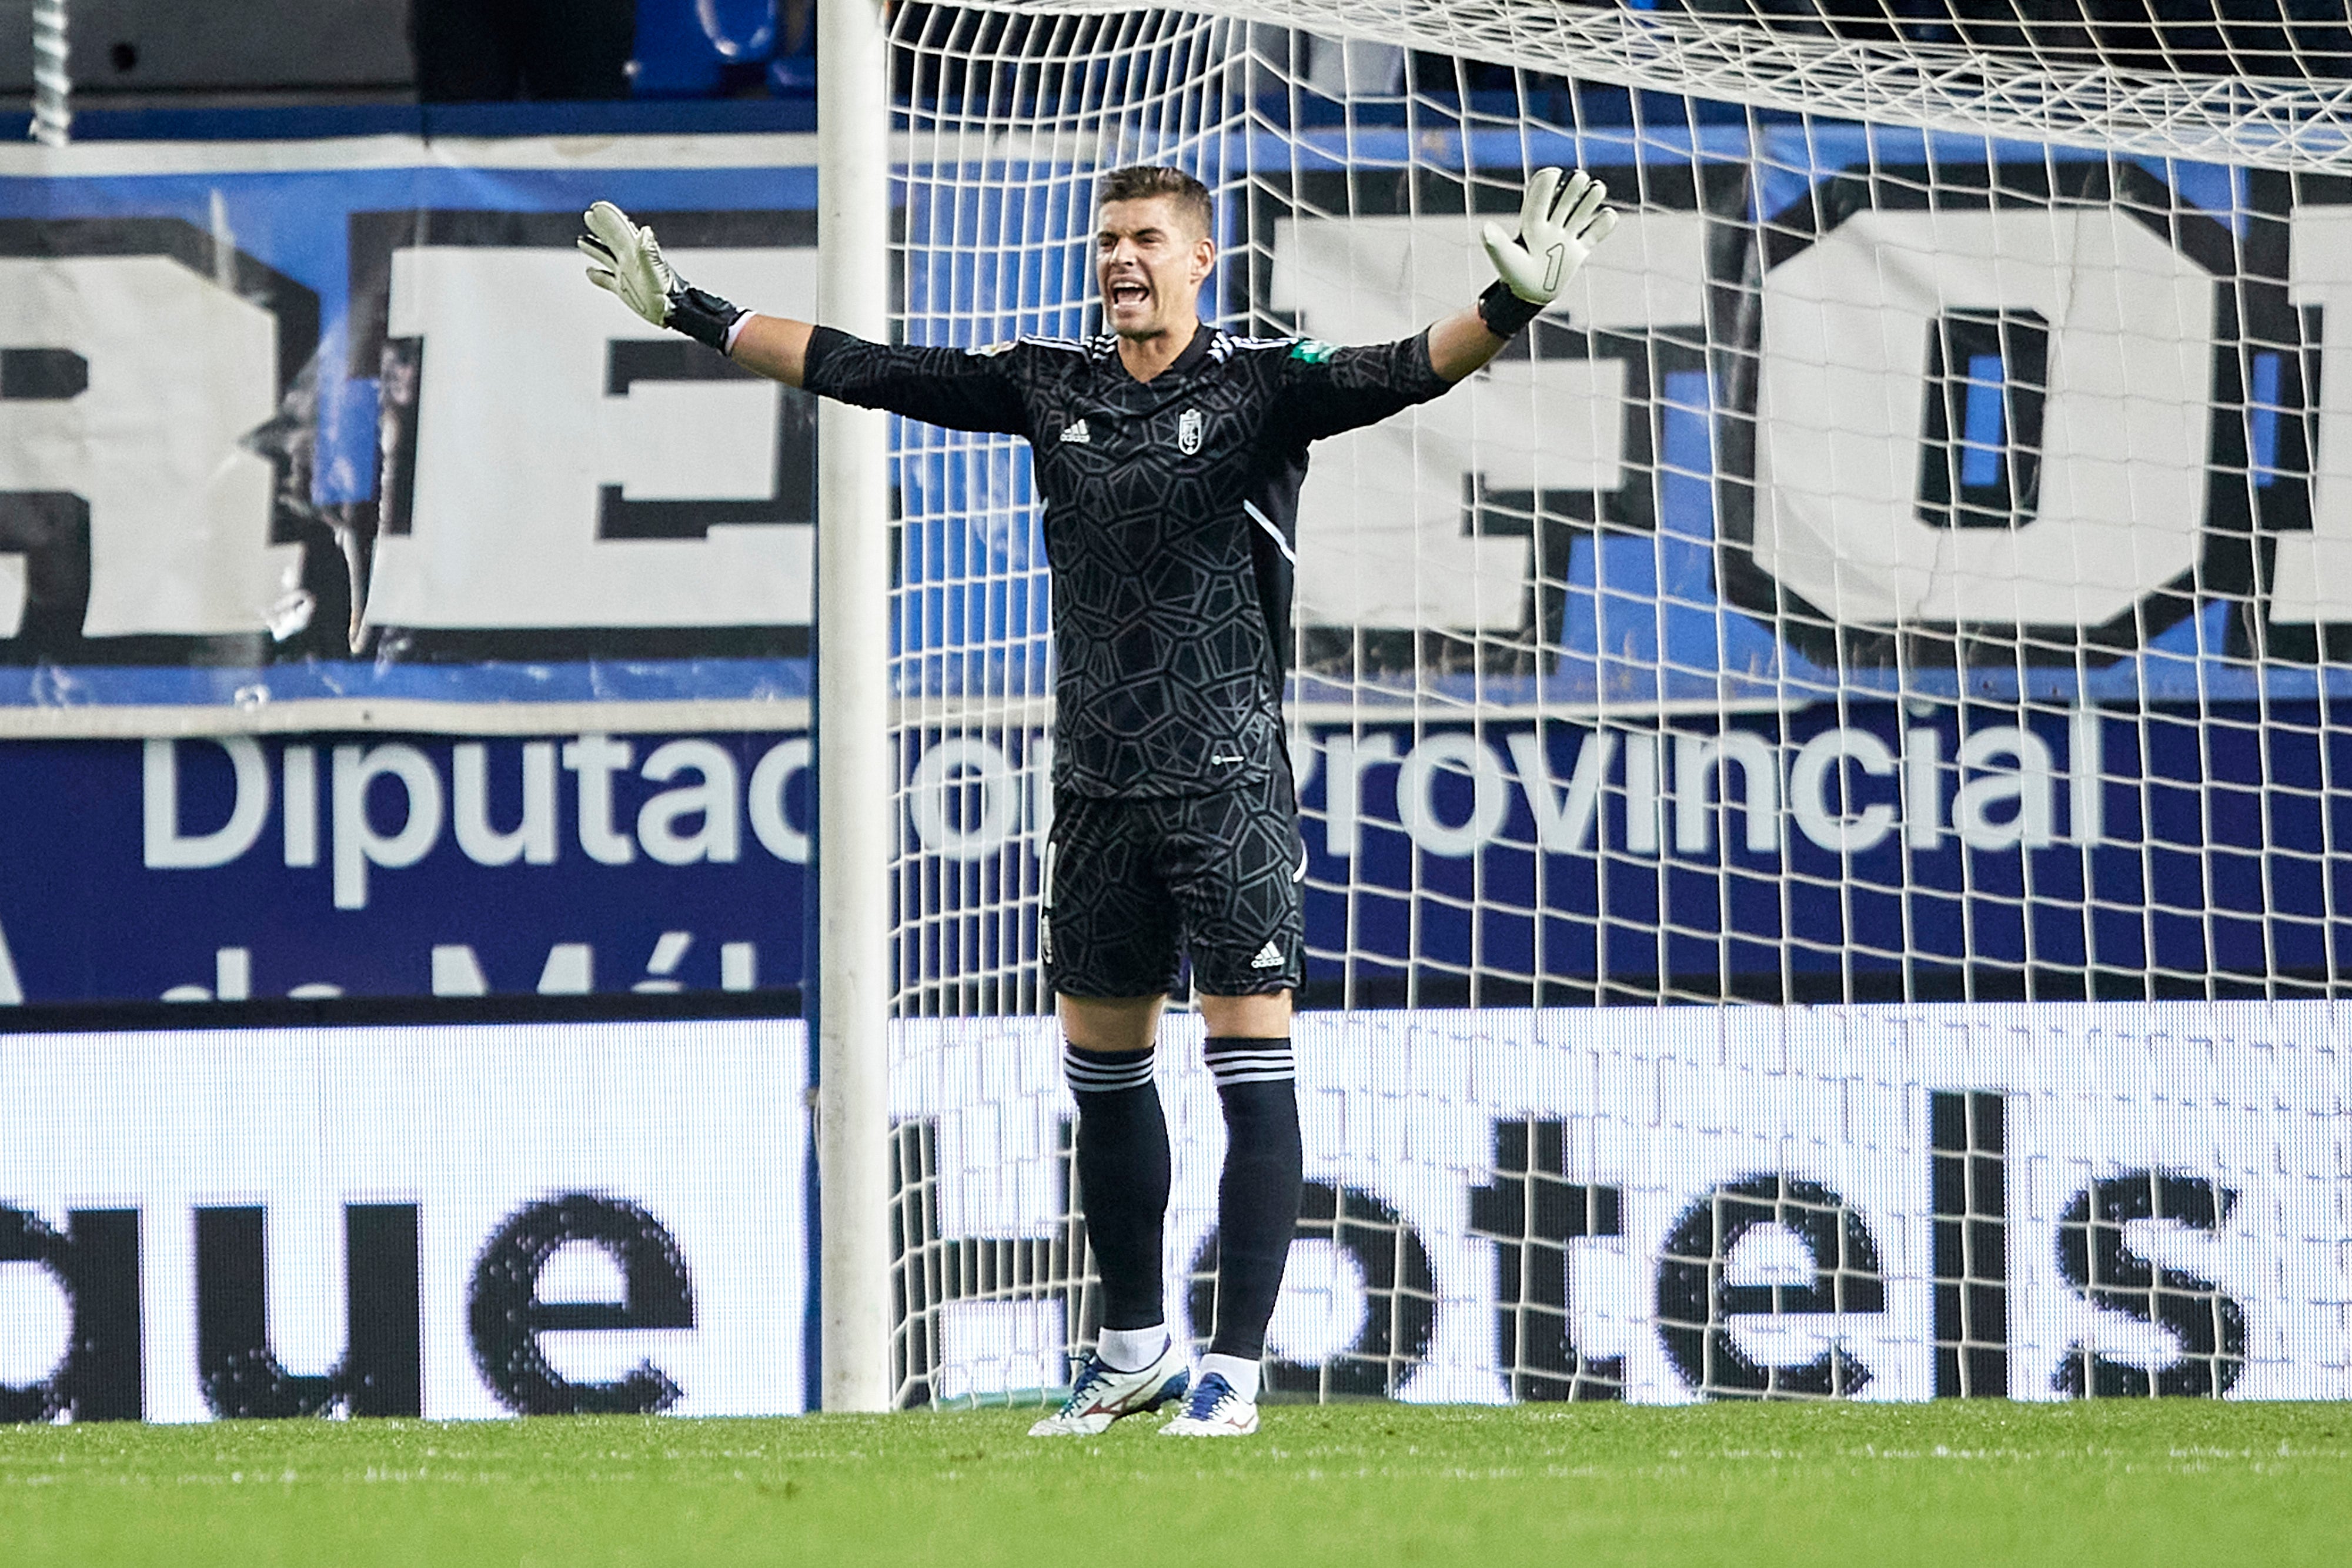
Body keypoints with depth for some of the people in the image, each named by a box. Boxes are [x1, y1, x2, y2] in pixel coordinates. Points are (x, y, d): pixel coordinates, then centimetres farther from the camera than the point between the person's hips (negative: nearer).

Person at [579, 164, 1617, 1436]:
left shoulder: (1260, 386, -5)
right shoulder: (1051, 387, 8)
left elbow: (1402, 373, -21)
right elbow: (855, 370, 12)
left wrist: (1512, 305, -40)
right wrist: (688, 311, 12)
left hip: (1229, 782, -5)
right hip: (1096, 787, 5)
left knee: (1251, 1065, -7)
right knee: (1101, 1069, 13)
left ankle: (1234, 1371, -6)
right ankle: (1133, 1351, 26)